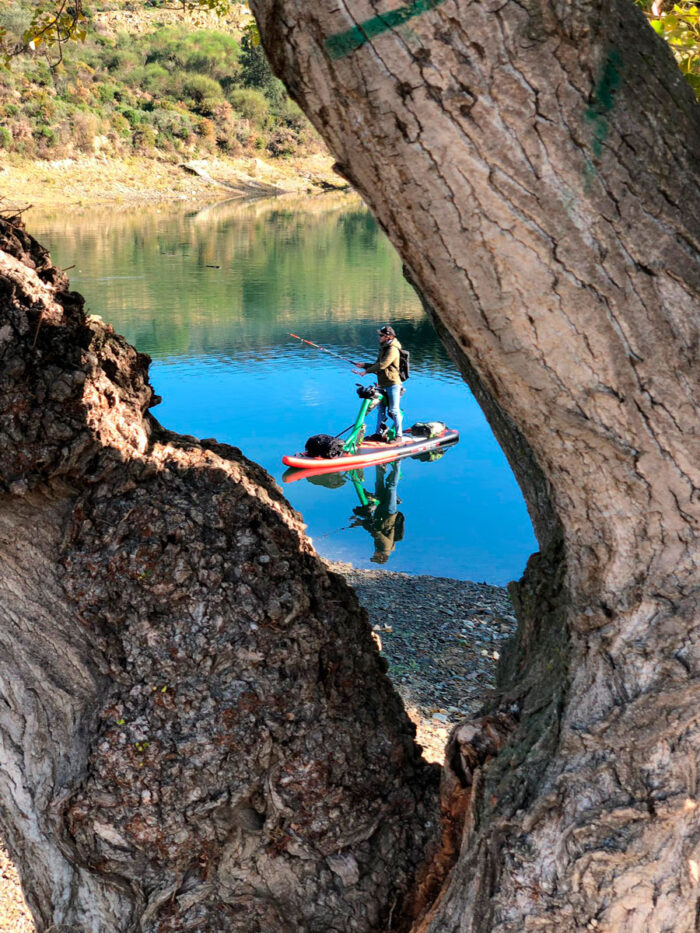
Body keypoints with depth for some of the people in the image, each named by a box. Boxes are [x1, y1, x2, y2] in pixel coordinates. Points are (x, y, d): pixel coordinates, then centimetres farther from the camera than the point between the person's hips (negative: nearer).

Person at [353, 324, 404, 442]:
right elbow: (378, 365, 22)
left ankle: (399, 436, -2)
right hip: (383, 384, 10)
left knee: (394, 410, -7)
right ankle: (378, 433, 22)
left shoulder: (392, 350, -15)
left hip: (392, 384, -10)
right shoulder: (384, 348, 17)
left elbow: (382, 365, -22)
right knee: (381, 410, 14)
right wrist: (364, 365, 11)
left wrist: (366, 371, -17)